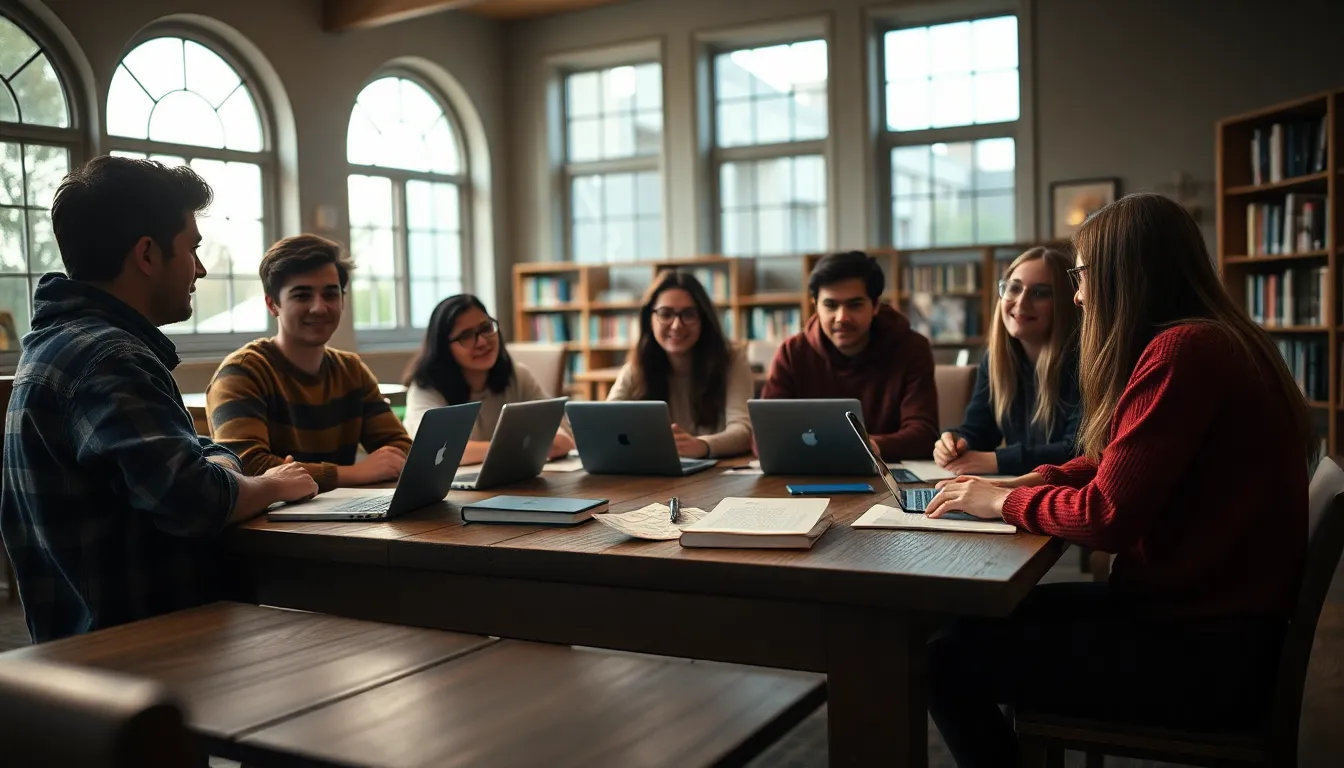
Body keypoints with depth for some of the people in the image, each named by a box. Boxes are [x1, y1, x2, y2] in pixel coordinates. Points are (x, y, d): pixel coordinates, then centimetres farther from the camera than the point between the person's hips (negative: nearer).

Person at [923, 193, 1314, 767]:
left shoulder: (1183, 351, -21)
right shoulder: (1207, 341, 12)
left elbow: (1108, 516, -24)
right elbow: (1115, 465, 18)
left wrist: (1004, 503, -7)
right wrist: (1021, 484, 4)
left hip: (1206, 653, -10)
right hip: (1206, 615, 10)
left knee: (948, 659, -7)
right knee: (980, 619, 14)